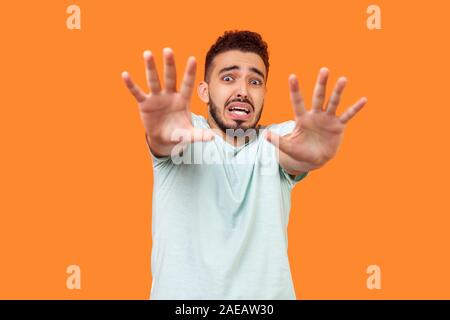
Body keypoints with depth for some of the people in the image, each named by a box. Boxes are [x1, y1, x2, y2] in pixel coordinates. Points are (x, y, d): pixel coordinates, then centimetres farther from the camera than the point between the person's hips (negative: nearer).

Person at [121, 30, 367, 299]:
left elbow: (295, 159, -23)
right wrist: (160, 136, -49)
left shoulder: (280, 139, -2)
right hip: (180, 291, -1)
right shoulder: (184, 130, -5)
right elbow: (164, 142, -26)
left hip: (266, 292, 1)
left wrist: (309, 152, -46)